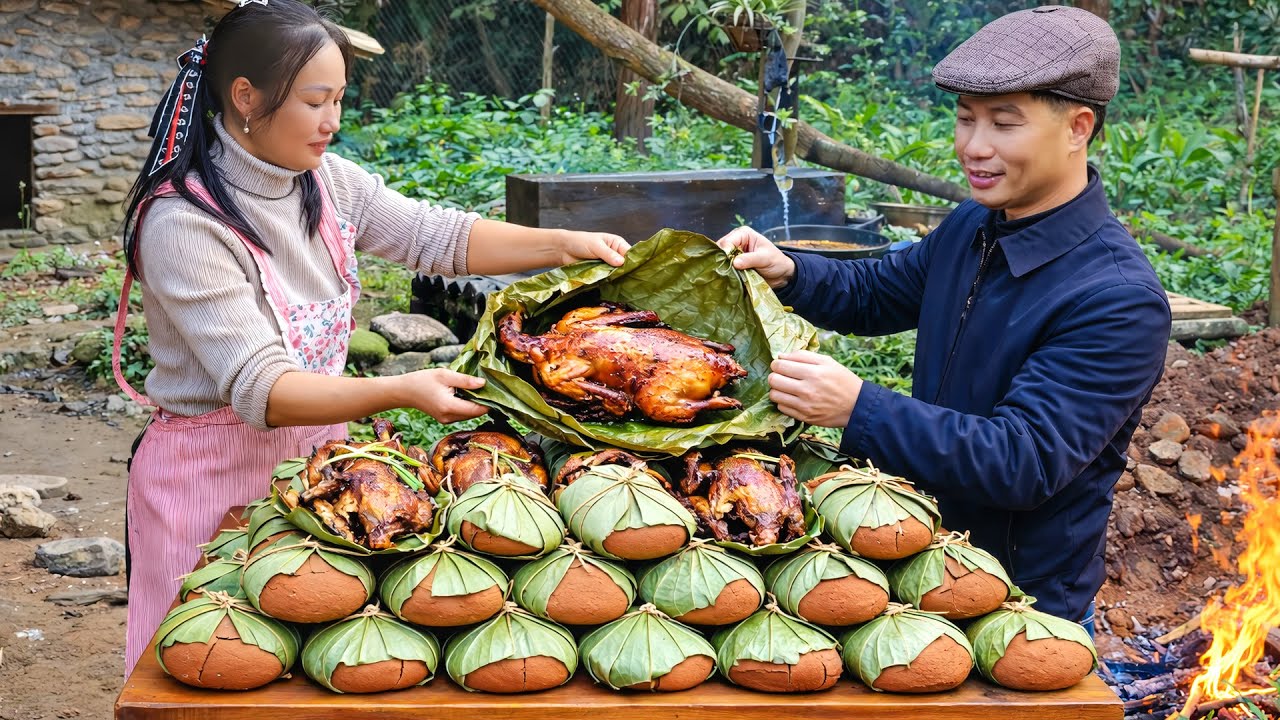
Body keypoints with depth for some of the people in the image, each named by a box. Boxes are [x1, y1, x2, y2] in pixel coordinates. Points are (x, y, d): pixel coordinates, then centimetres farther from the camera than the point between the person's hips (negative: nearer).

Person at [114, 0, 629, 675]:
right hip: (216, 473, -7)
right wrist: (400, 391, -39)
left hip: (320, 439, 7)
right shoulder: (183, 224, -23)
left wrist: (565, 244, -6)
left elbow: (437, 237, 5)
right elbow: (260, 388, -28)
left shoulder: (326, 179, 0)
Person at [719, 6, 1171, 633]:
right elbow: (876, 294, 15)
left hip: (1029, 605, -7)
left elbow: (1025, 461, -31)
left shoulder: (1119, 301, -26)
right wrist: (787, 273, -6)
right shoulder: (971, 227, -1)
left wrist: (858, 409, -41)